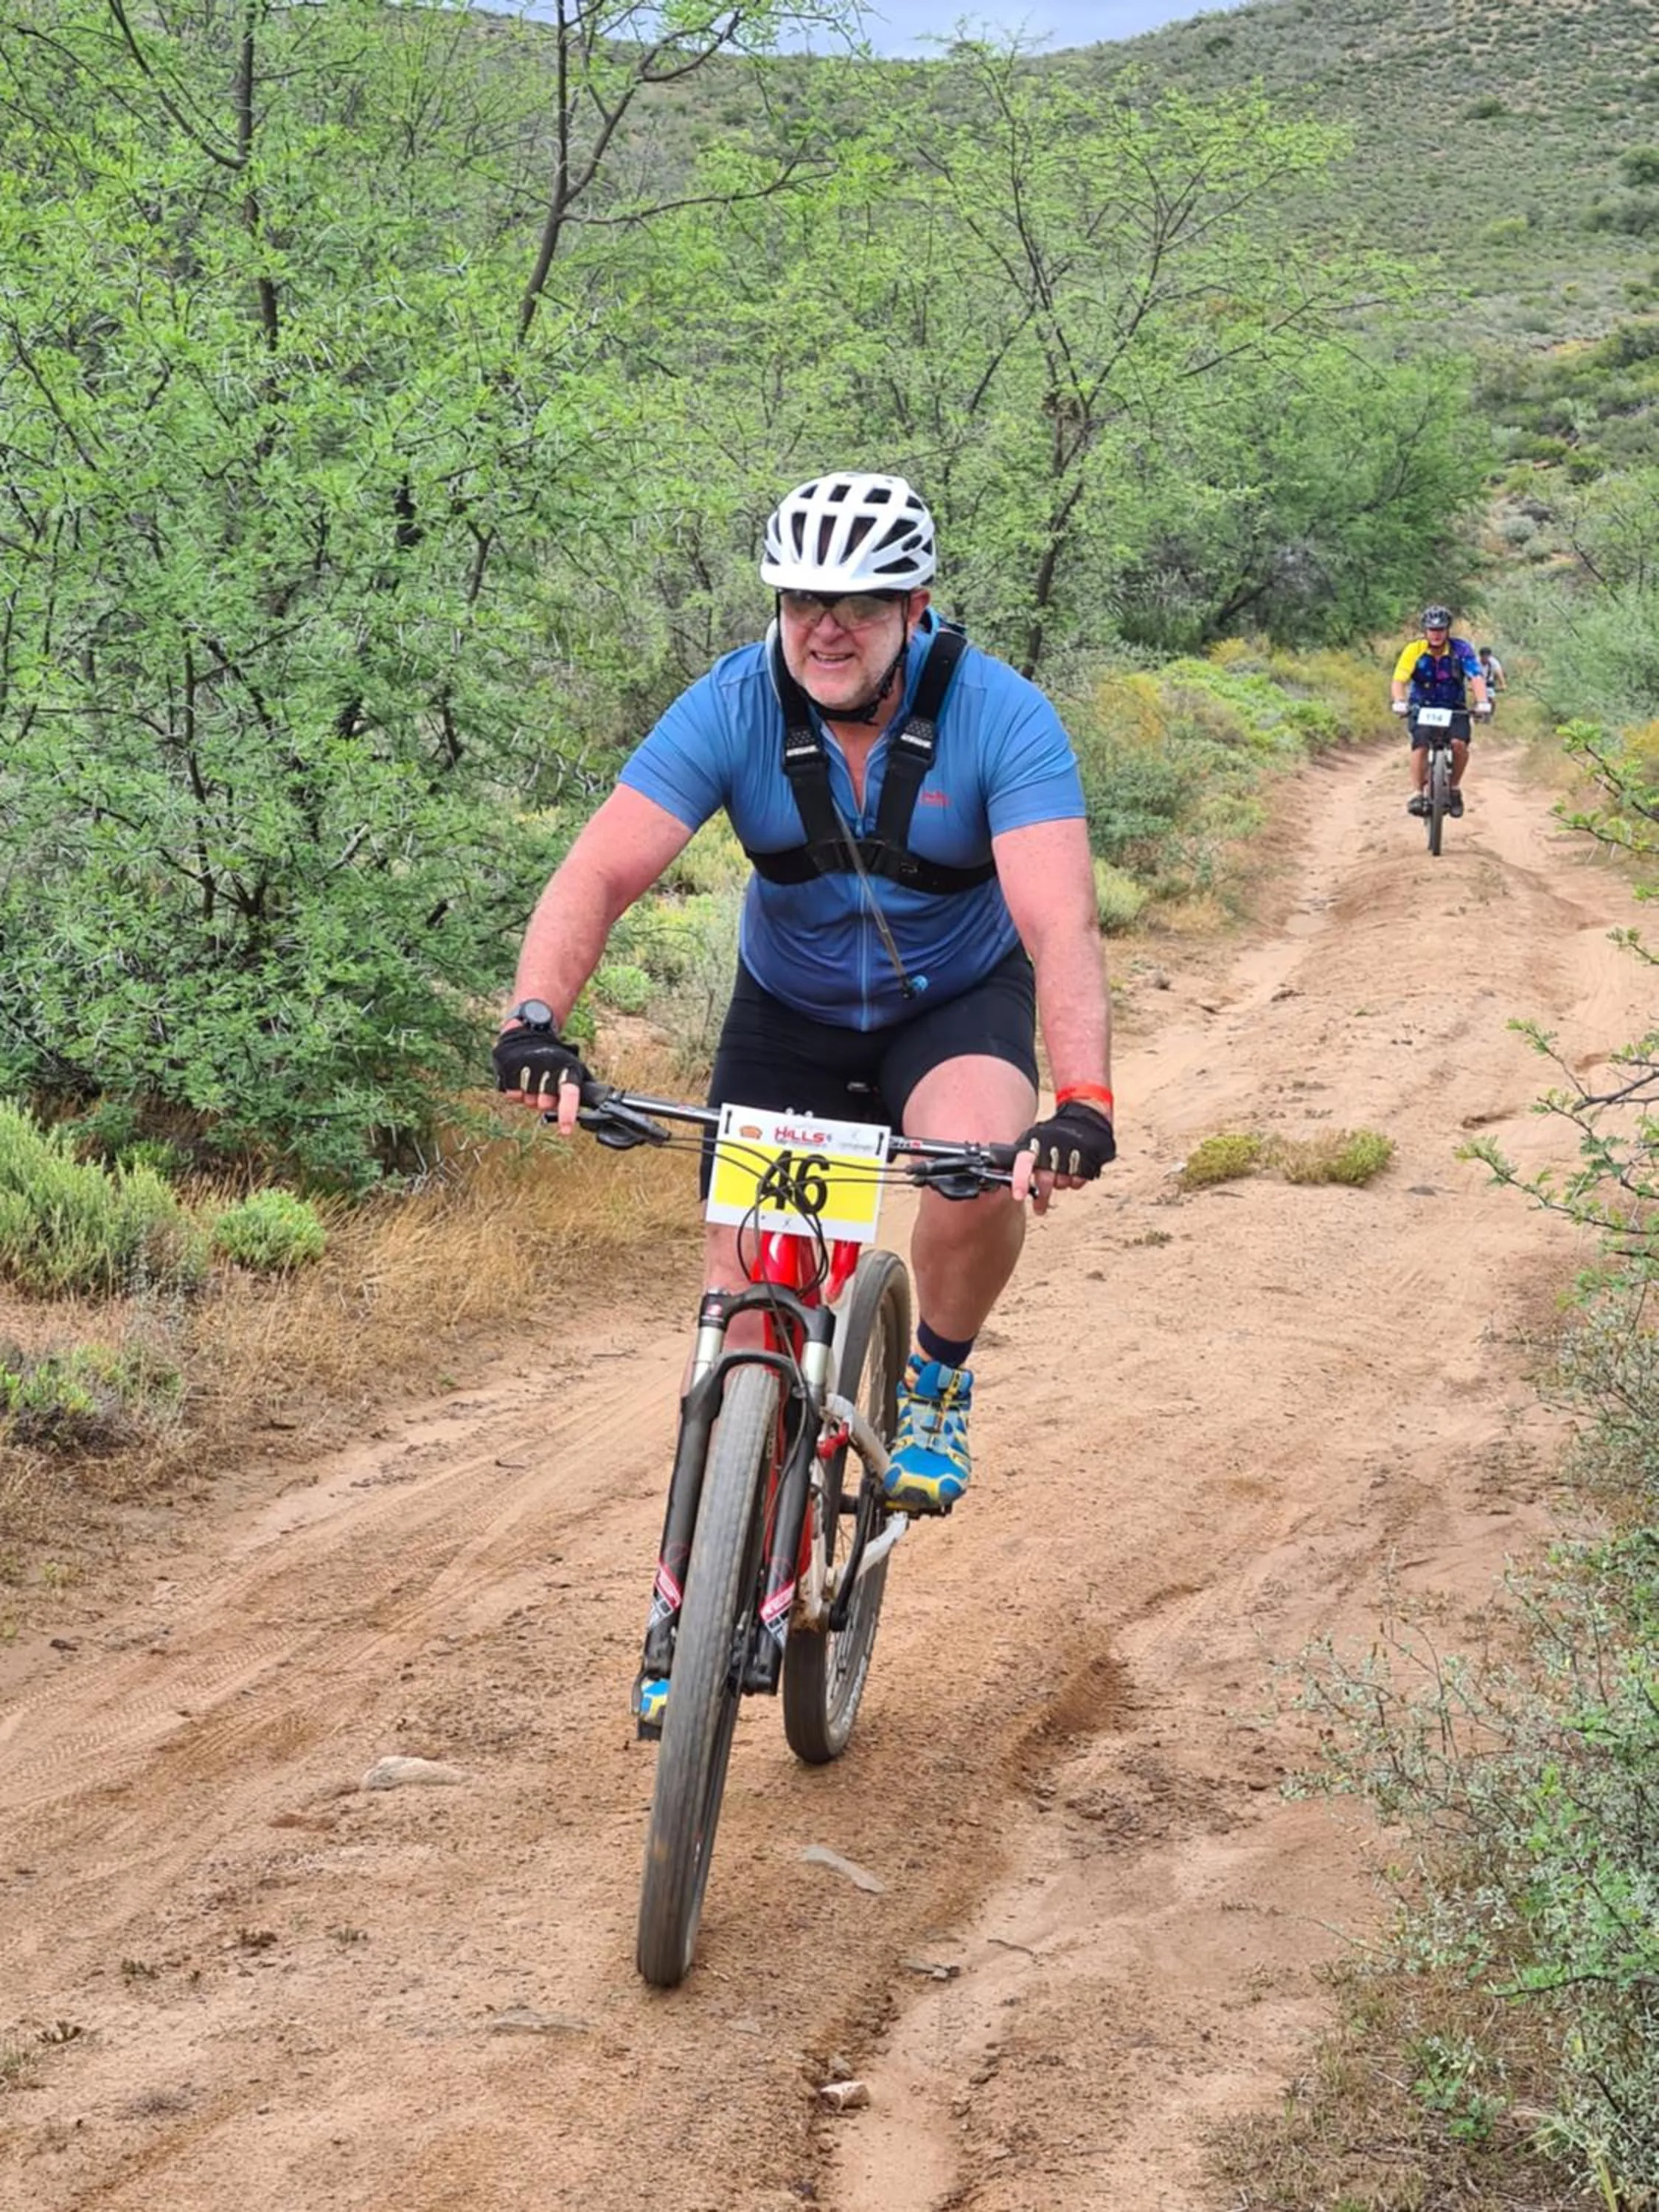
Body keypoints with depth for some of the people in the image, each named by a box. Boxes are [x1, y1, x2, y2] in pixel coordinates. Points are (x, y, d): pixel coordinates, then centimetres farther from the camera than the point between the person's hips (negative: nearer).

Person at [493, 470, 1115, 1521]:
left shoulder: (1001, 716, -25)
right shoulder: (730, 708, -21)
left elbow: (1060, 920, -36)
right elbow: (601, 873, -28)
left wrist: (1084, 1102, -51)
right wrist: (537, 1021, -46)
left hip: (959, 1002, -2)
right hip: (789, 1012, 2)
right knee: (744, 1285, -7)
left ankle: (937, 1384, -3)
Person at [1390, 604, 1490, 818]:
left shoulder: (1461, 649, -15)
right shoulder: (1415, 650, -15)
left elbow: (1476, 677, -24)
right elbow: (1399, 680, -24)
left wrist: (1482, 702, -42)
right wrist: (1400, 702, -44)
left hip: (1454, 708, 0)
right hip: (1422, 708, 0)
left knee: (1459, 743, -24)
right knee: (1421, 745, -26)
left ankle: (1455, 788, -2)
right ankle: (1417, 793, -16)